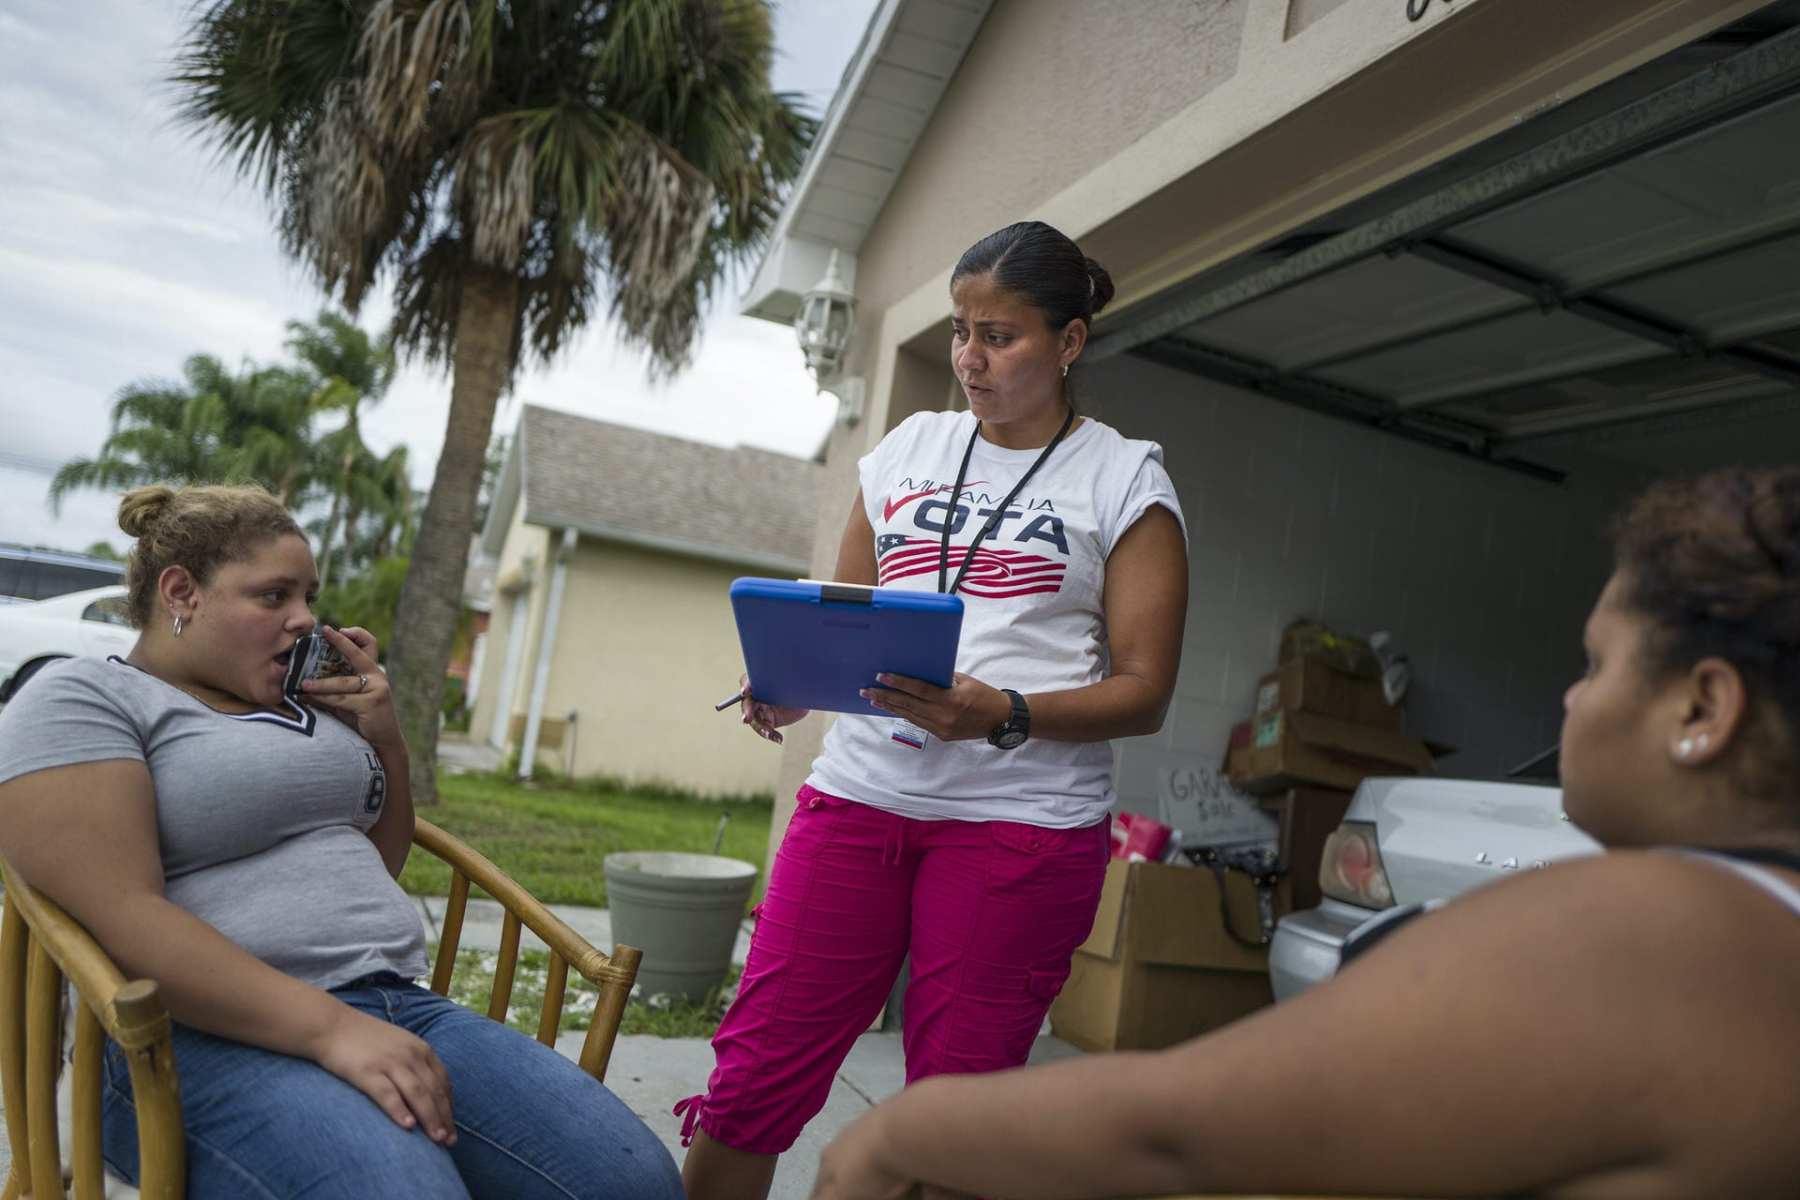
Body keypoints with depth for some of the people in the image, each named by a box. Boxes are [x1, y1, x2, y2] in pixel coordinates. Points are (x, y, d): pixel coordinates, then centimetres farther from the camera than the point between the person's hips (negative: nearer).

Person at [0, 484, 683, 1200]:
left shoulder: (305, 701, 19)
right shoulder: (82, 700, 1)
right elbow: (123, 919, -14)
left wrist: (386, 743, 10)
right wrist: (331, 1027, -22)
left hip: (395, 1005, 6)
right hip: (215, 1037, -6)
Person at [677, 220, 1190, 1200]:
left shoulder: (1125, 481, 2)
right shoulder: (910, 447, 13)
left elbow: (1142, 693, -3)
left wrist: (1002, 716, -20)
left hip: (1022, 821, -3)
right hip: (863, 790, 4)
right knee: (753, 1077, 3)